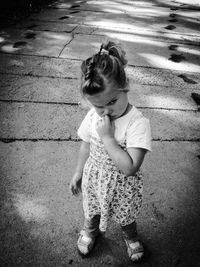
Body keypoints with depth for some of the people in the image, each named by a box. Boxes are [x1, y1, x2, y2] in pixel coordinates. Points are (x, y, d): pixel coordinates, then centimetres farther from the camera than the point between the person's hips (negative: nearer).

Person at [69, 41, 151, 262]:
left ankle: (130, 236, 60)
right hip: (94, 179, 4)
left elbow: (129, 167, -38)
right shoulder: (92, 117, -17)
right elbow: (86, 147, 0)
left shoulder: (138, 123, -33)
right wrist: (78, 173, 9)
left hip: (122, 185, -3)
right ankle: (90, 230, 64)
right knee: (92, 210, 30)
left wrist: (107, 137, -39)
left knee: (125, 216, 25)